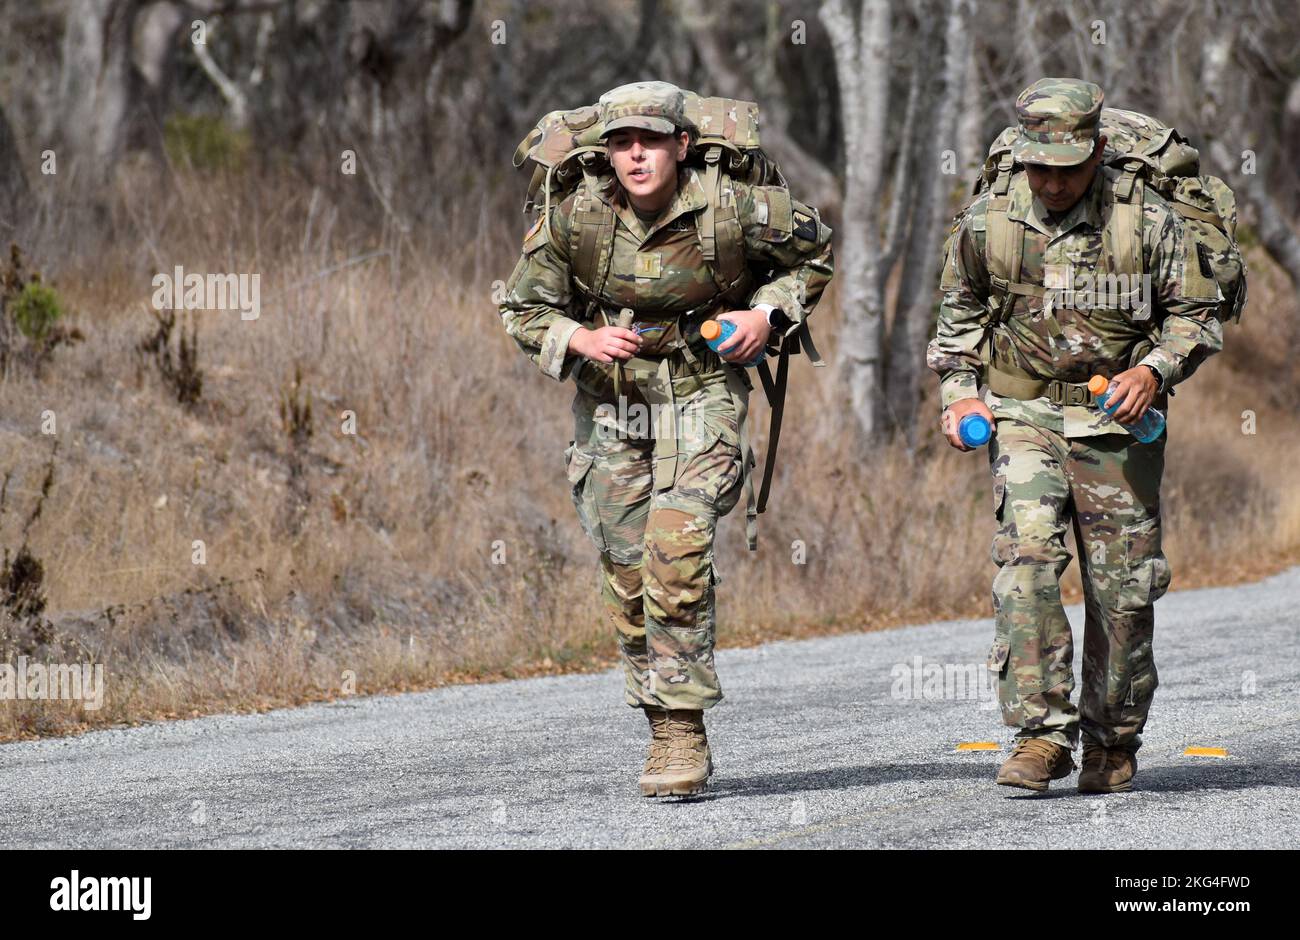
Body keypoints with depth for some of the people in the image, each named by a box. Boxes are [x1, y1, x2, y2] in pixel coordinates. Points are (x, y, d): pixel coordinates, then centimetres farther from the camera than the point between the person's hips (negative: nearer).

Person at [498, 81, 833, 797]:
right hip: (610, 403, 3)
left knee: (677, 552, -21)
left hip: (702, 395, -3)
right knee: (625, 577, 5)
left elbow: (813, 247, 5)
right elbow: (522, 308, 2)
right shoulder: (577, 218, -11)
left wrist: (768, 314, -9)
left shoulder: (730, 211, -15)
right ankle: (663, 731, 20)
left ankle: (685, 732, -15)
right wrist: (580, 339, -16)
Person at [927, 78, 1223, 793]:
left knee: (1123, 587, 3)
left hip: (1118, 422, 0)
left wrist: (1154, 370, -13)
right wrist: (959, 391, 3)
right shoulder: (986, 224, 0)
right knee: (1027, 556, -20)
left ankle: (1112, 742, 21)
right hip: (1023, 416, 0)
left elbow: (1195, 315, 4)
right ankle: (1042, 733, -21)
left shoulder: (1148, 220, -5)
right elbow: (959, 317, 16)